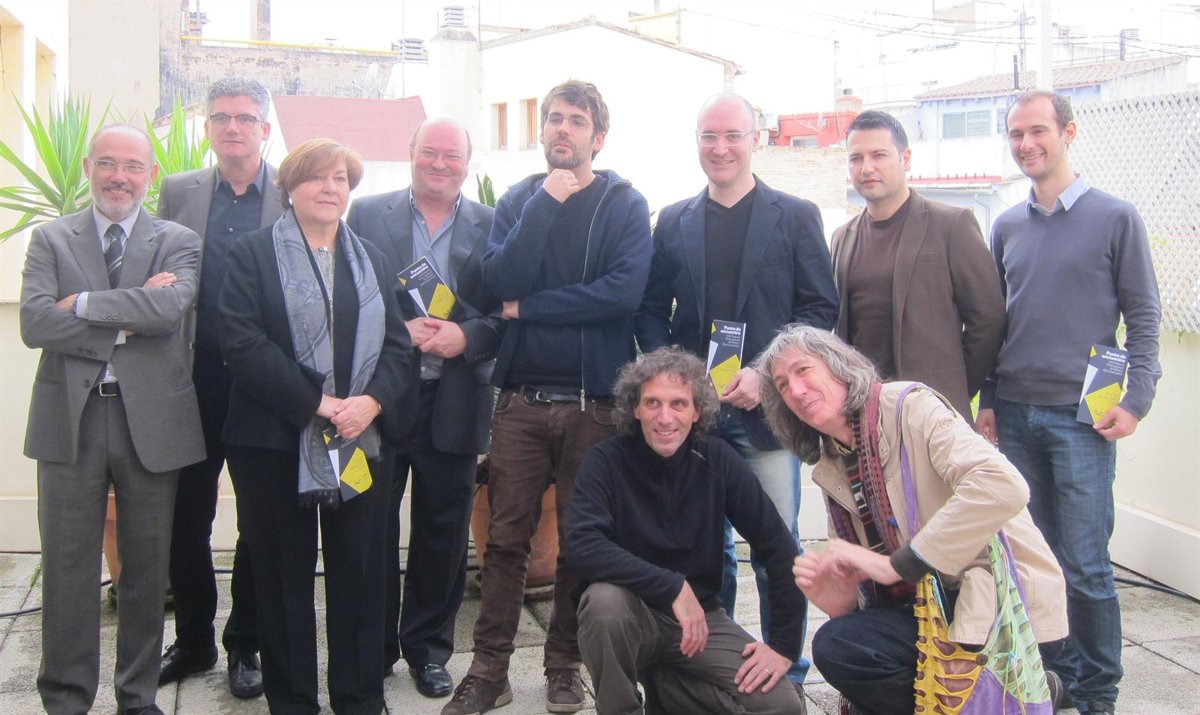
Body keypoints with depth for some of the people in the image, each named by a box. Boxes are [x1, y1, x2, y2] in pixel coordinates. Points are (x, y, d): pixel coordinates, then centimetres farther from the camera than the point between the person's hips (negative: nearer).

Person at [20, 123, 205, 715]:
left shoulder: (178, 242, 5)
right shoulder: (50, 239, 7)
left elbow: (170, 307, -16)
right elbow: (34, 322, -9)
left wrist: (82, 303, -13)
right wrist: (127, 321, -14)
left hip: (151, 420, 0)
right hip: (70, 417, 0)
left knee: (147, 568, 10)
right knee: (67, 568, 6)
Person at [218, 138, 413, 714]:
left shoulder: (371, 260, 16)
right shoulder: (254, 254, 2)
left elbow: (398, 342, 8)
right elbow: (242, 342, -11)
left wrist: (372, 401, -11)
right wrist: (316, 402, -16)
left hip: (360, 440, 3)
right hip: (275, 441, -3)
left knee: (359, 573, 7)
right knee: (284, 575, 5)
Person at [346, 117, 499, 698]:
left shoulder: (491, 226, 4)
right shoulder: (367, 215, 4)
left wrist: (468, 336, -17)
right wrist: (396, 331, -14)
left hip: (453, 404, 0)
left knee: (443, 532, 10)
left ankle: (428, 647, 26)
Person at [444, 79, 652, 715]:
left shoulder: (624, 205, 0)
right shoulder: (517, 201, 9)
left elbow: (625, 289, -17)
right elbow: (499, 281, -8)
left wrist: (528, 308, -12)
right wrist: (546, 203, -13)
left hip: (593, 399, -1)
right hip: (521, 395, 2)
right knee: (506, 536, 4)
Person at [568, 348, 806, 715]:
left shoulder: (717, 460, -7)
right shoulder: (606, 461, -14)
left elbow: (779, 548, -4)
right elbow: (582, 547, -29)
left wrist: (786, 645, -8)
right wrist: (674, 587, -31)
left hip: (700, 616, 3)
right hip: (633, 613, -3)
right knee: (604, 600, -35)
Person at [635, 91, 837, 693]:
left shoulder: (795, 216, 4)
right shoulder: (673, 221, 12)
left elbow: (821, 308, 0)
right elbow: (650, 311, 12)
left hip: (766, 407, -2)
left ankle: (785, 674, 17)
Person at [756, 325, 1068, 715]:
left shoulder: (909, 405, -11)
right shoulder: (831, 469, 12)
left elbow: (1003, 486, -27)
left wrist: (896, 564, -25)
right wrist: (839, 602, -12)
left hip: (1004, 600, -8)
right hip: (934, 603, 9)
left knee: (836, 645, -21)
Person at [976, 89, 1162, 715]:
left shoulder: (1115, 218, 1)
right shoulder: (1007, 227, 13)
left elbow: (1143, 319, 0)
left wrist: (1135, 400, -9)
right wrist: (988, 402, 11)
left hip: (1082, 417, -4)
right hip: (1014, 416, 4)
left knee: (1085, 565, -3)